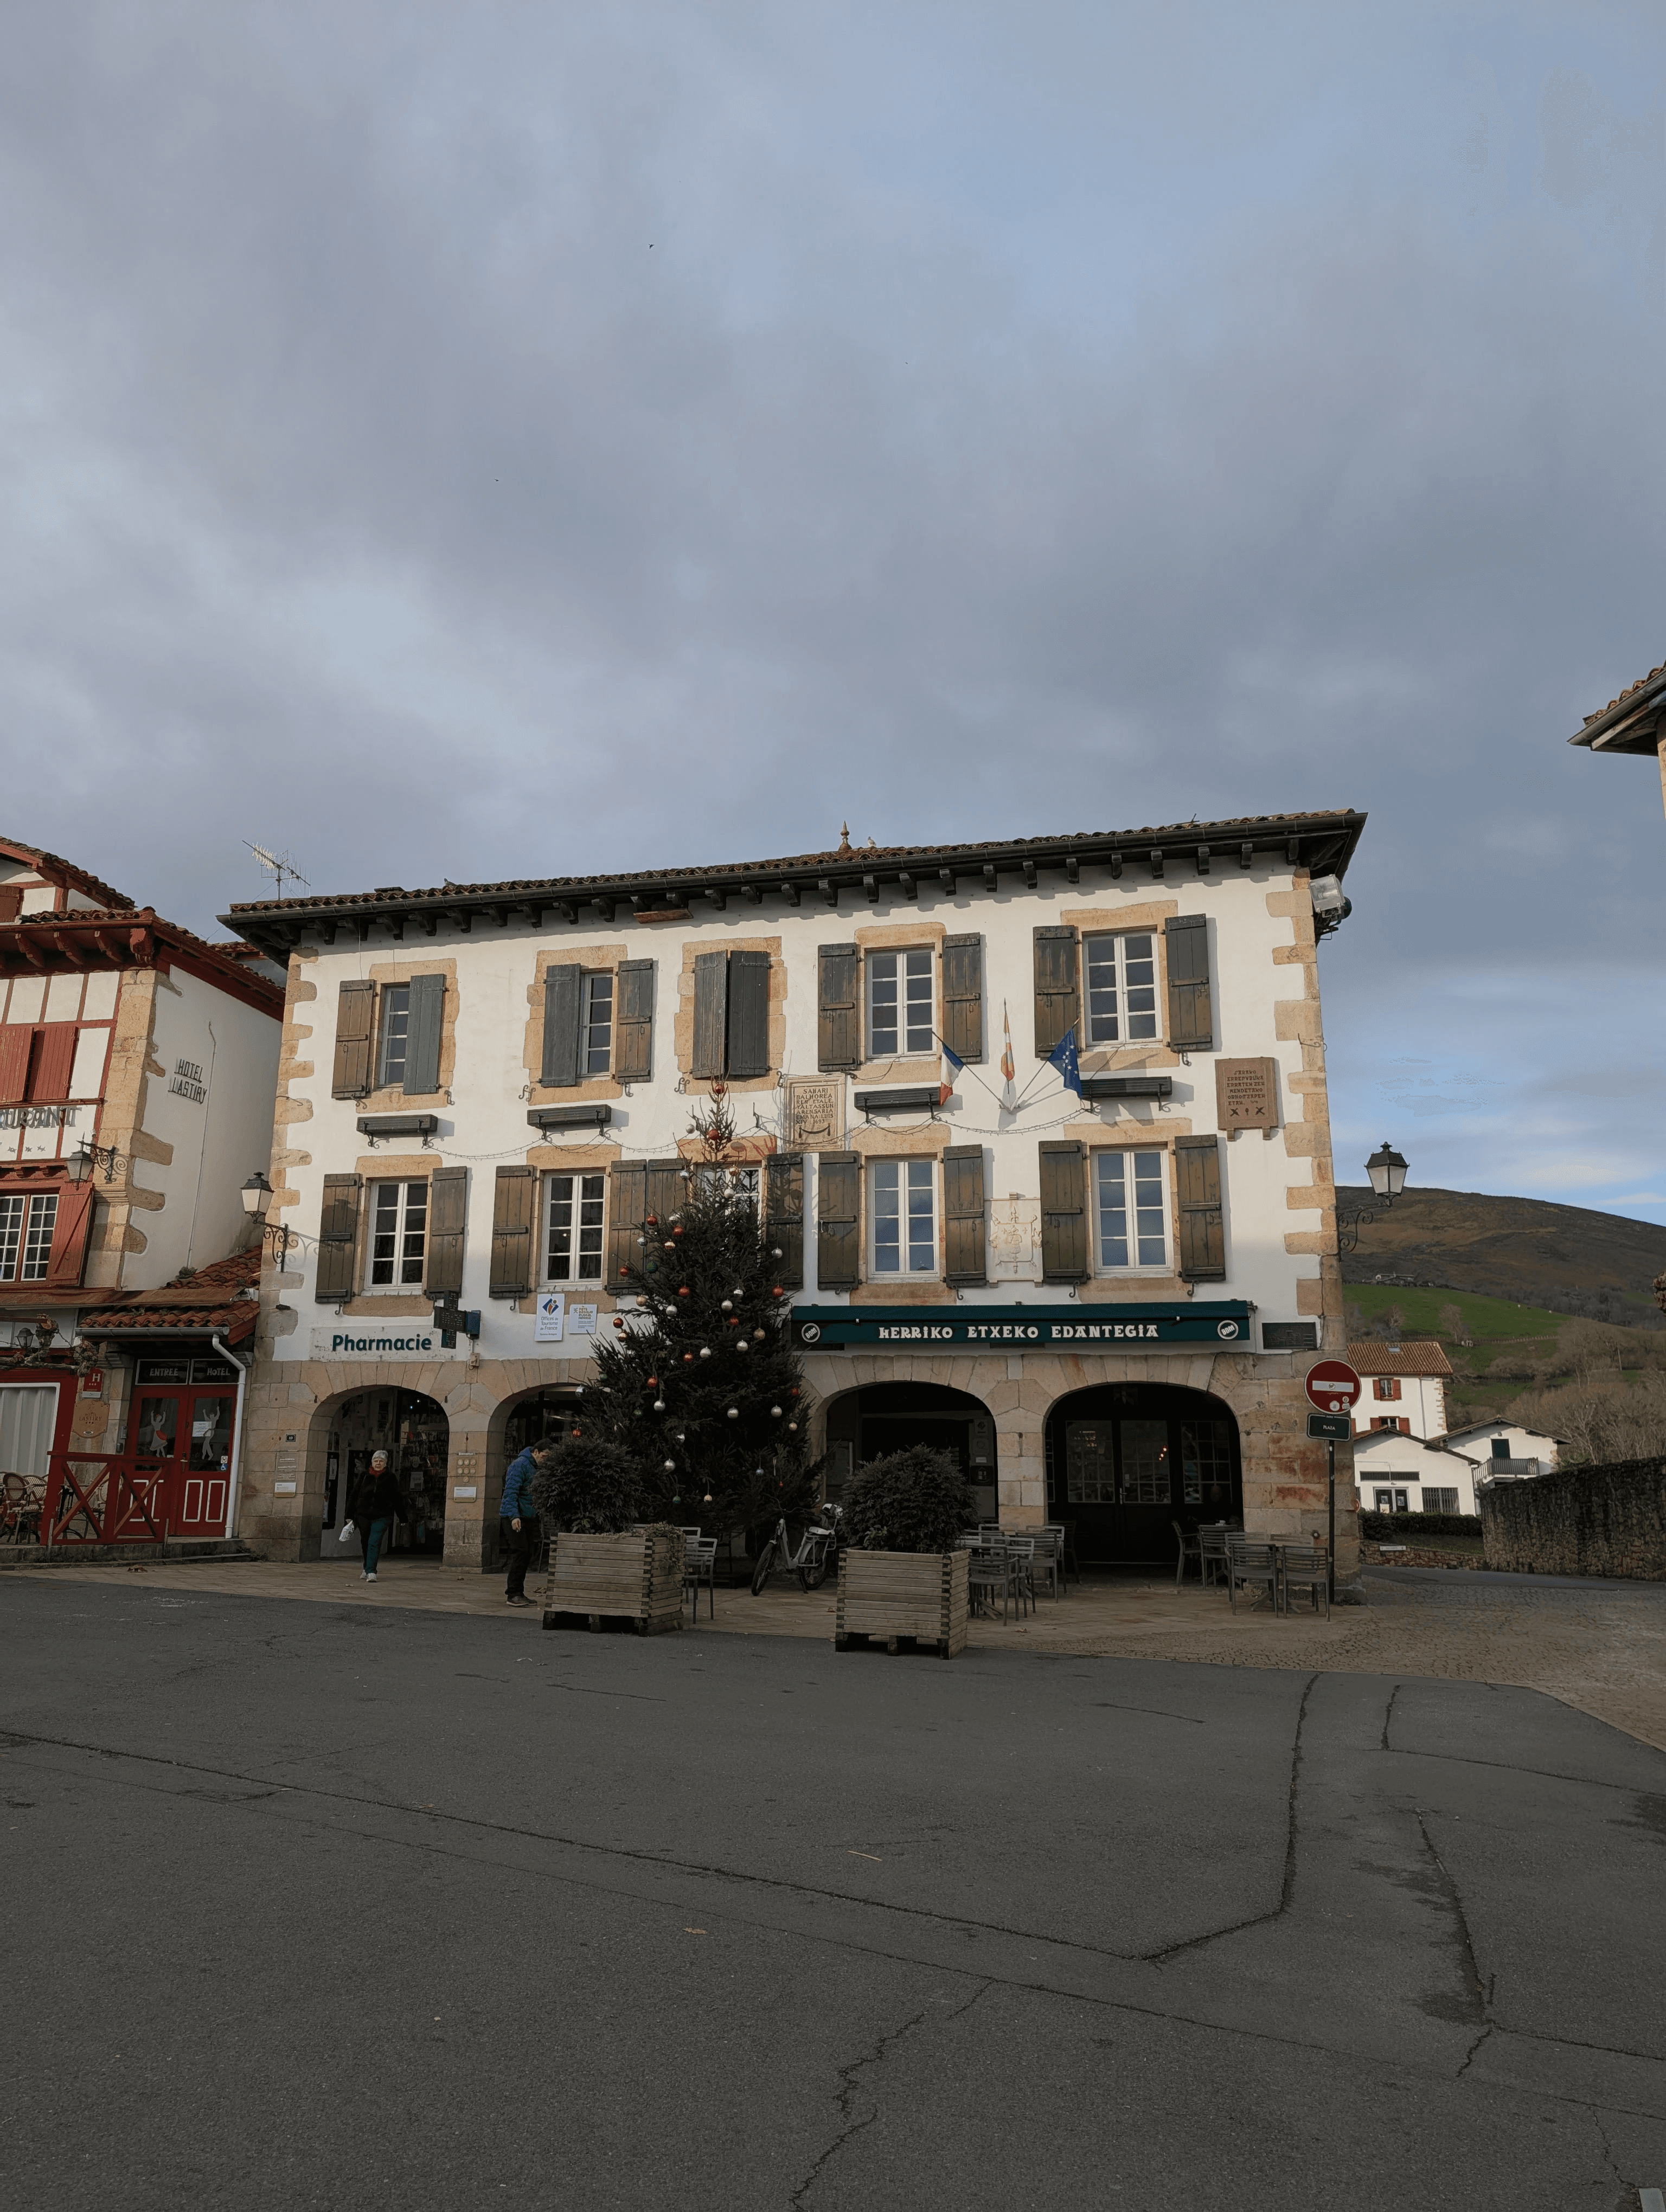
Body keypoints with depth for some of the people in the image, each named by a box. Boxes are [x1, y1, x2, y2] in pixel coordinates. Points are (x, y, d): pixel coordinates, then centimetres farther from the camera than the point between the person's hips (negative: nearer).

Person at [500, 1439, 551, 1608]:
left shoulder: (538, 1468, 16)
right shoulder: (520, 1465, -12)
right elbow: (511, 1492, -20)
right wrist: (514, 1516, -28)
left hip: (529, 1518, 9)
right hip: (513, 1518, -9)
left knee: (527, 1555, 7)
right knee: (520, 1553, -13)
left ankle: (518, 1594, 14)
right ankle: (513, 1594, -9)